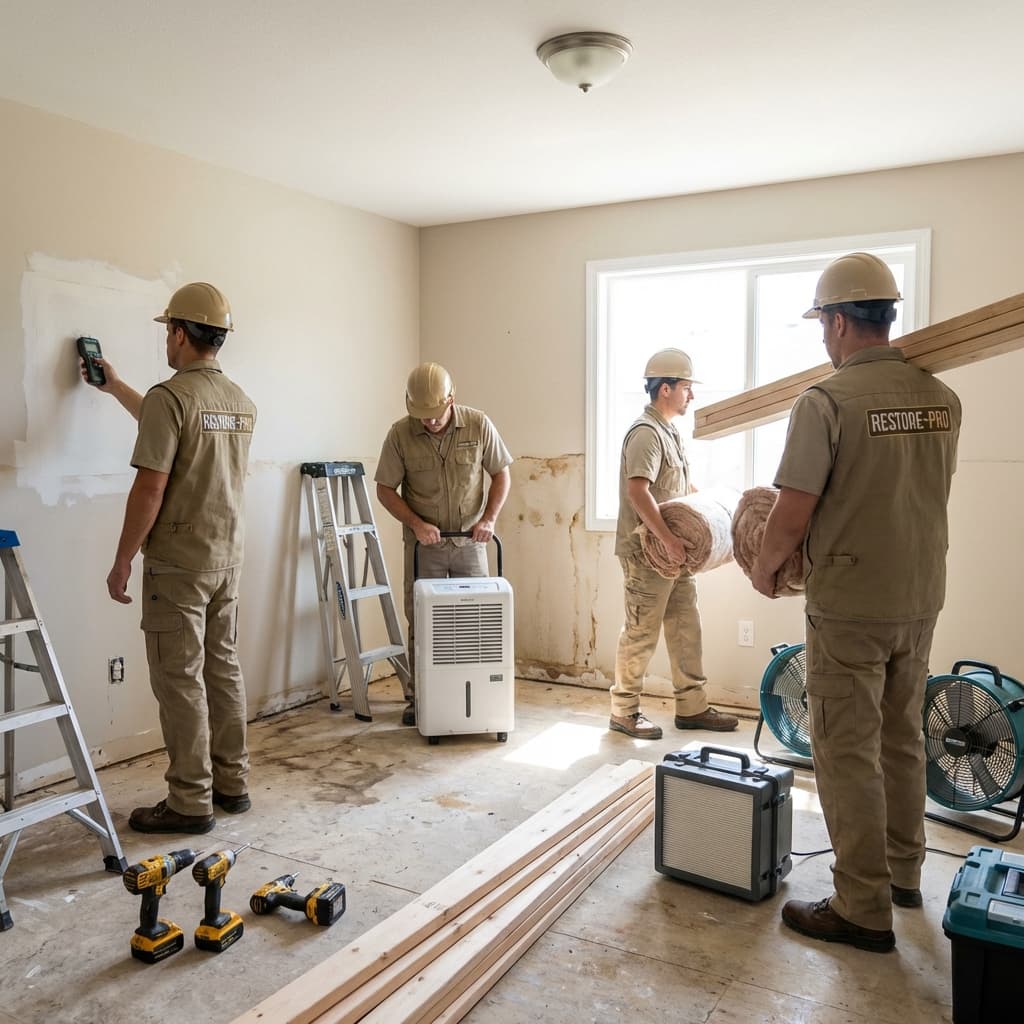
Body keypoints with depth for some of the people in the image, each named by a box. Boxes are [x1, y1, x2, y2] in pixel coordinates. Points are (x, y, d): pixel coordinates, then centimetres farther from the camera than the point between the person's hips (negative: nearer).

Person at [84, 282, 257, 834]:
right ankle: (232, 783, 24)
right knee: (223, 669, 14)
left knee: (179, 679, 1)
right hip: (228, 559, 8)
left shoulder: (169, 396, -15)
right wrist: (114, 387, 37)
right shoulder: (242, 403, 10)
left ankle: (190, 802, 9)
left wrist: (122, 561, -8)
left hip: (178, 563, -7)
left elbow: (150, 488, -18)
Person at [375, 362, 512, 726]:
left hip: (470, 542, 1)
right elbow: (385, 490, -4)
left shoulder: (478, 425, -8)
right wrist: (416, 523, -17)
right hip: (424, 544, -1)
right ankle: (417, 698, 19)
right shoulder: (400, 434, -10)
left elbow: (501, 475, 1)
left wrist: (489, 518, -11)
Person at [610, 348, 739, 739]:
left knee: (686, 629, 13)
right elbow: (637, 491, -28)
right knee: (641, 634, -1)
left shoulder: (670, 432, 16)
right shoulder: (646, 432, -16)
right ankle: (623, 712, 12)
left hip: (673, 552, 10)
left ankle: (691, 707, 24)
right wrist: (668, 539, -30)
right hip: (647, 552, -10)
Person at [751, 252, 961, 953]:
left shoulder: (827, 402, -17)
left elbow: (793, 515, -18)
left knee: (849, 755, 3)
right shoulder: (942, 400, 4)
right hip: (920, 601, 7)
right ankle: (904, 872, 36)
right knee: (902, 741, 20)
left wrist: (765, 568, 0)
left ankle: (864, 910, 12)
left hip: (849, 605, -7)